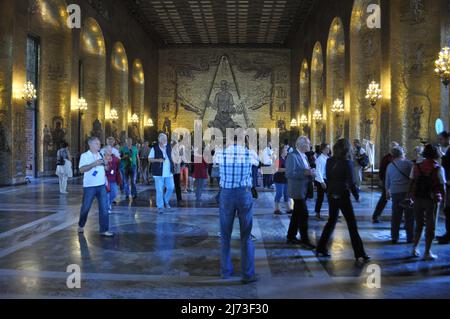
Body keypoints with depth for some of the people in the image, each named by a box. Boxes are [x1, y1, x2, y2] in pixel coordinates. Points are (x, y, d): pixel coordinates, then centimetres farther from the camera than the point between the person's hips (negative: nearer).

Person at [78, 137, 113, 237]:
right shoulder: (85, 155, -5)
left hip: (101, 185, 4)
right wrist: (94, 164, -25)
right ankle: (81, 225, 33)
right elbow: (81, 169, -17)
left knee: (104, 208, -2)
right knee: (85, 207, 9)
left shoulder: (101, 155, 11)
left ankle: (104, 230, 3)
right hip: (89, 186, -4)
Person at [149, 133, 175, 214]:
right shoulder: (154, 148, -5)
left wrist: (172, 166, 11)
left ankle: (166, 201, 27)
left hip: (168, 172, 4)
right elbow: (149, 159, -2)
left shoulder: (169, 147, 9)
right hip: (159, 173, -4)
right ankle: (160, 207, 10)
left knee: (171, 187, 2)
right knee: (159, 190, -1)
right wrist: (158, 160, -18)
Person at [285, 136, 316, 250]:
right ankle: (305, 240, 2)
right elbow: (289, 174, -24)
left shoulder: (304, 156, 14)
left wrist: (311, 173, 0)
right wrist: (305, 173, -26)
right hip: (297, 190, -9)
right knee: (304, 214, -7)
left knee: (297, 215, 15)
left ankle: (291, 237, 25)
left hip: (303, 190, 10)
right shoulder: (292, 156, -15)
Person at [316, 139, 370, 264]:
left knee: (331, 221, 18)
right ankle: (360, 255, 4)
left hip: (331, 195, 5)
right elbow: (351, 182, -14)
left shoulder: (330, 161, 1)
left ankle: (321, 249, 20)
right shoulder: (347, 162, -13)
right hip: (343, 196, -5)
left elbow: (328, 178, 8)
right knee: (352, 225, 2)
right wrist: (357, 195, -1)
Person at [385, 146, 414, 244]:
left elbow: (387, 182, 17)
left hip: (395, 193, 4)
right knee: (409, 216, 5)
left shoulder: (390, 166, 10)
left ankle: (394, 237, 13)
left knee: (396, 216, 10)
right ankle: (410, 237, 9)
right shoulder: (408, 163, -5)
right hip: (408, 192, -4)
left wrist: (387, 193, 30)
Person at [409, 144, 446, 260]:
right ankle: (427, 252, 10)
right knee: (430, 227, 8)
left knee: (419, 224, 18)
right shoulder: (439, 169, -9)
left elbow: (412, 184, -1)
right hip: (432, 200, -3)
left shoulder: (417, 167, -1)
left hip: (418, 199, 3)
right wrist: (444, 198, 4)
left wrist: (411, 196, 8)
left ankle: (415, 248, 20)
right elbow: (442, 186, -9)